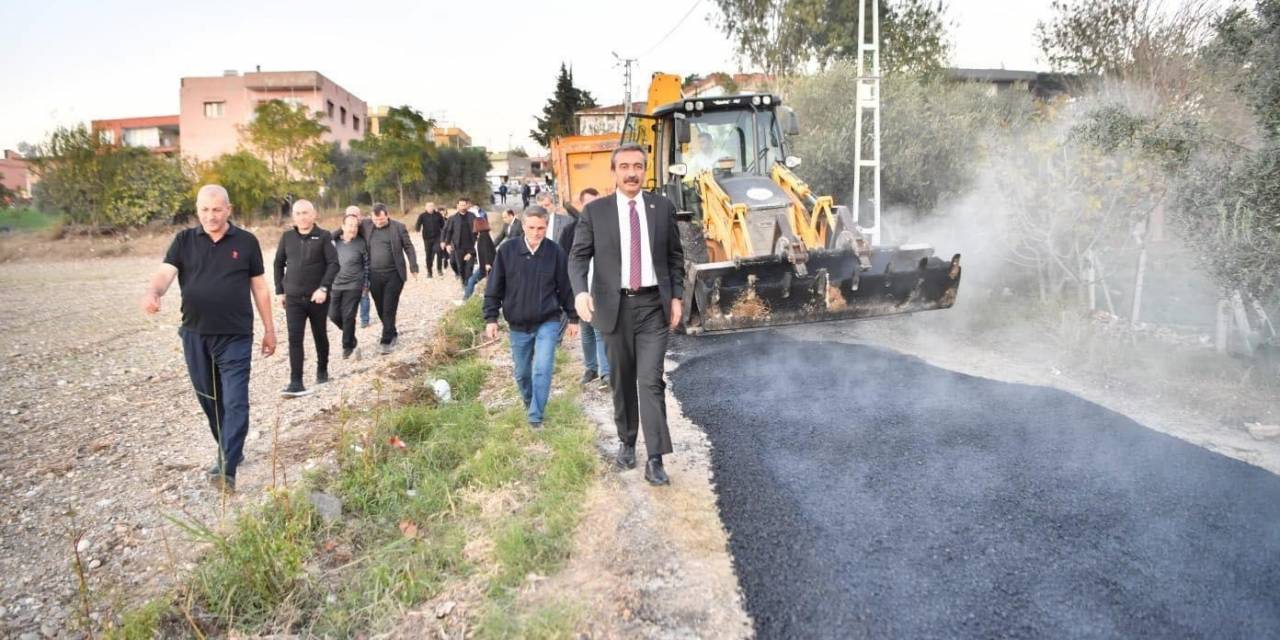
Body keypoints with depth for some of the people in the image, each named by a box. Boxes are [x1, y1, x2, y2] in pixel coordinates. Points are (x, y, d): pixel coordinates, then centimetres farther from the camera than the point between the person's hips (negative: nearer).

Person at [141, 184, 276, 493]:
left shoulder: (246, 242, 1)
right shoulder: (184, 240, 4)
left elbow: (259, 287, 5)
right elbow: (165, 273, -9)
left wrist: (269, 329, 7)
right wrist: (152, 292, -33)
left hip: (235, 337, -3)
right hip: (195, 336, 3)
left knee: (234, 402, -8)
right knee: (209, 400, 14)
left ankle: (227, 469, -9)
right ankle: (228, 450, 33)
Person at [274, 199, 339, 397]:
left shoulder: (324, 236, -4)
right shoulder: (287, 237, 5)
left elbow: (333, 263, -11)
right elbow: (279, 264, 13)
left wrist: (323, 288, -22)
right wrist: (280, 291, 9)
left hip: (317, 298, -1)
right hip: (293, 298, 2)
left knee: (320, 336, 14)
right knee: (294, 339, -8)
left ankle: (322, 371, 34)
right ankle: (296, 383, -10)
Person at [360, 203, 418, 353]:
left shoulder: (398, 227, -2)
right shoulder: (366, 225, 4)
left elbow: (408, 247, 2)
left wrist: (413, 267, -3)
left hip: (393, 274, -4)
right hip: (374, 275, 4)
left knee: (389, 309, -3)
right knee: (380, 309, 12)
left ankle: (387, 341, 4)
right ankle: (392, 334, 30)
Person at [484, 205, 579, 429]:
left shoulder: (556, 252, -7)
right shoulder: (507, 251, -7)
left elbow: (566, 288, 2)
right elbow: (494, 288, -1)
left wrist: (573, 318, 6)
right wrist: (491, 318, -4)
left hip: (548, 322, -2)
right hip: (518, 324, 2)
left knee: (543, 369, -13)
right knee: (522, 372, 15)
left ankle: (535, 417, -2)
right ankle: (528, 403, 43)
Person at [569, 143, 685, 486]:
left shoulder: (662, 207, 5)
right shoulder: (595, 211, 1)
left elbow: (675, 256, 11)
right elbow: (578, 256, -2)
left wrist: (676, 296, 4)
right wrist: (581, 291, -19)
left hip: (653, 306, 0)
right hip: (614, 306, 1)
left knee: (651, 381, -7)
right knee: (622, 381, 12)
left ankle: (655, 460, -5)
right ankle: (627, 442, 31)